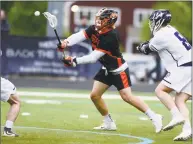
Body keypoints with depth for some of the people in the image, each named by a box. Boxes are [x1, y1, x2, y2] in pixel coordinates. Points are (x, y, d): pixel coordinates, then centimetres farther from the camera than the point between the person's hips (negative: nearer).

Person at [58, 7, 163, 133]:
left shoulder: (110, 37, -31)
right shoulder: (94, 29, -8)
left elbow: (93, 58, -31)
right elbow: (79, 36, -19)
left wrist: (75, 61, -35)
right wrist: (66, 43, -39)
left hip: (119, 70, -8)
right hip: (106, 69, 8)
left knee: (127, 96, -17)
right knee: (95, 95, 3)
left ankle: (154, 117, -8)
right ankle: (109, 123, 18)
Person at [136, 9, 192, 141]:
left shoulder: (161, 36, -10)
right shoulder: (170, 30, 17)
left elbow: (147, 49, 7)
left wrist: (141, 47, 27)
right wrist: (145, 45, 26)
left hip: (183, 69, -9)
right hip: (188, 67, 9)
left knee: (160, 90, -5)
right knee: (179, 101, 3)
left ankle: (177, 116, -19)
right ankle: (187, 130, -13)